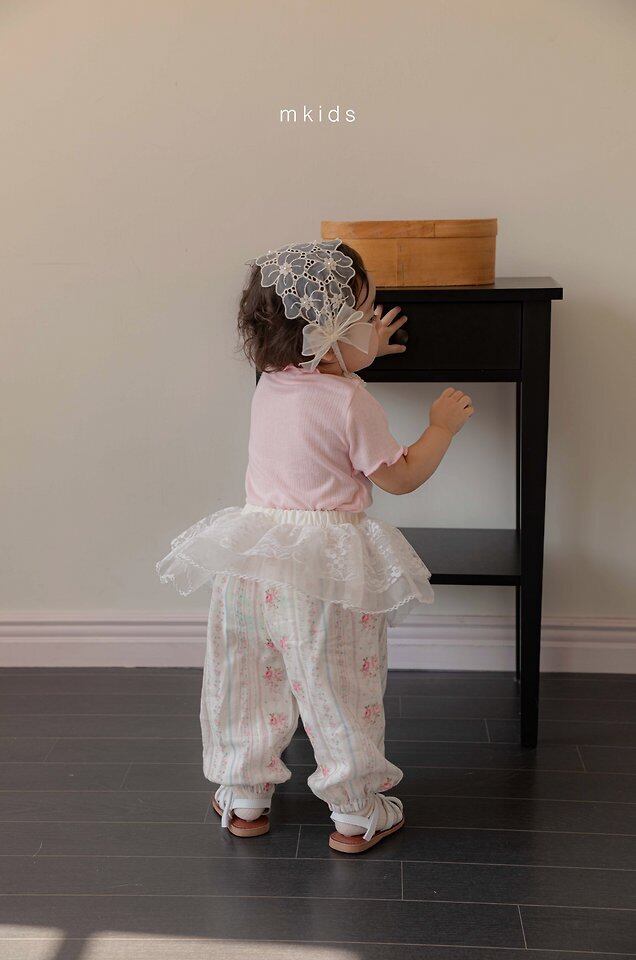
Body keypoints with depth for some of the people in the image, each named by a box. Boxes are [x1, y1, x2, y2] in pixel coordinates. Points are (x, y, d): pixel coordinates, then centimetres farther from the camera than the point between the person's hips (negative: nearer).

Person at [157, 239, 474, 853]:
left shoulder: (269, 387, 4)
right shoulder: (349, 401, -16)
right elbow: (399, 477, -8)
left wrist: (361, 356, 32)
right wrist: (442, 425, 3)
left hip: (250, 564, 6)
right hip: (323, 573, -6)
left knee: (249, 685, 17)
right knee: (339, 693, 9)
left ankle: (243, 800, 32)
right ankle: (357, 815, 23)